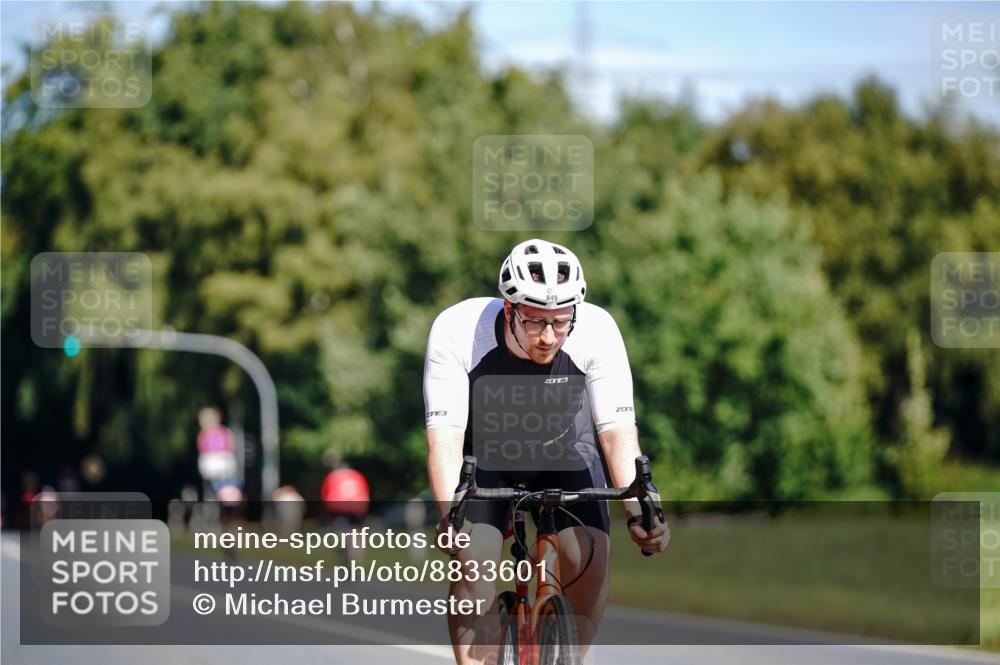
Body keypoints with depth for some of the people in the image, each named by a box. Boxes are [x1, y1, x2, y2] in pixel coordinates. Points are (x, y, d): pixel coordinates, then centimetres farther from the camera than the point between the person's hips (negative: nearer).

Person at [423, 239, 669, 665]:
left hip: (562, 453, 1)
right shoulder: (456, 331, -31)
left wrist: (639, 512, -41)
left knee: (590, 560, -22)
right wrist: (449, 513, -50)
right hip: (483, 457, -1)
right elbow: (444, 433, -34)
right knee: (473, 562, -24)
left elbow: (618, 430, -27)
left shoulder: (597, 330, -28)